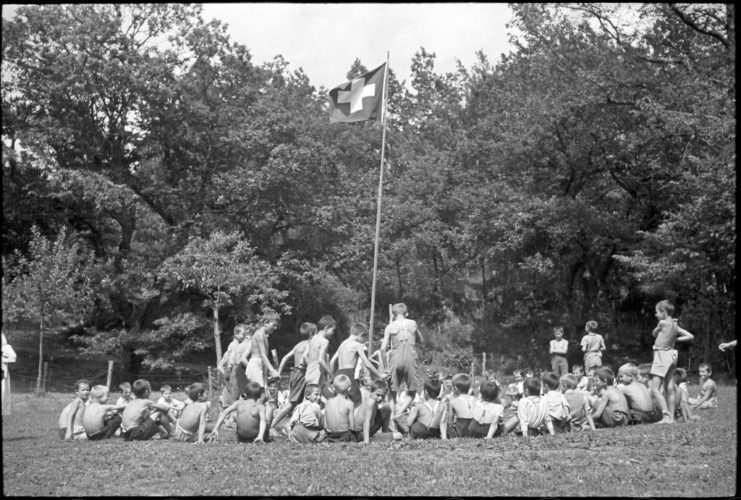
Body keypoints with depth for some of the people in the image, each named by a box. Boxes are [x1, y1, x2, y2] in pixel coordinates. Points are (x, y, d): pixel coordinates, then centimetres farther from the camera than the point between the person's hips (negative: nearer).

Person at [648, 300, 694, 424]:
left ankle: (666, 416, -19)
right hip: (671, 354, 9)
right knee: (669, 388, 11)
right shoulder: (675, 325, 6)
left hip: (661, 355, -9)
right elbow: (690, 336, 10)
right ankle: (671, 417, 12)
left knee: (655, 389, -9)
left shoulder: (662, 323, -15)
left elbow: (654, 334, 2)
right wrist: (675, 339, 11)